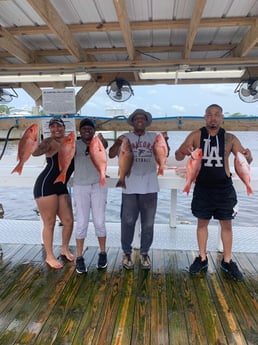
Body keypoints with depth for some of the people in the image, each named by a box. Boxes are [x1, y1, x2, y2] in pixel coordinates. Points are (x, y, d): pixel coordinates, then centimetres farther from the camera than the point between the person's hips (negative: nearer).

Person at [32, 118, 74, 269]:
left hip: (61, 187, 6)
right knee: (50, 223, 0)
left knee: (69, 221, 9)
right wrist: (38, 145, -45)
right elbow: (35, 152, -26)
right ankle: (50, 256, 18)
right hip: (46, 185, -6)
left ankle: (65, 250, 33)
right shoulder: (50, 142, -7)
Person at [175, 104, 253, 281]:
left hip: (224, 188, 1)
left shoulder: (230, 138, 0)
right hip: (202, 188, 0)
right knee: (202, 222, 10)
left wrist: (248, 156, -22)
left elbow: (244, 160, 2)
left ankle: (227, 261, 25)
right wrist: (183, 151, -29)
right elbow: (178, 157, -5)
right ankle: (202, 259, 26)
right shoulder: (196, 135, -2)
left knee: (227, 224, 9)